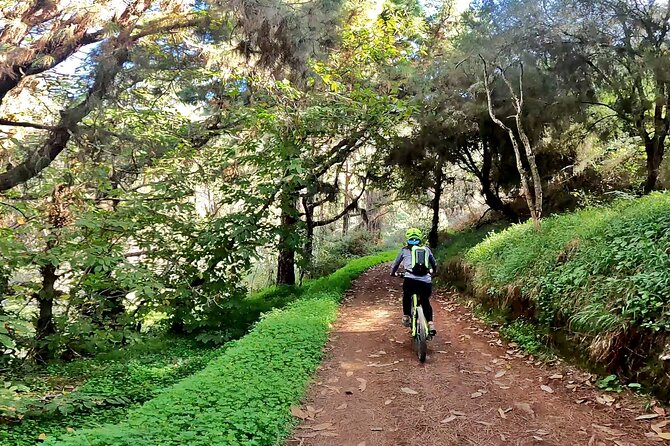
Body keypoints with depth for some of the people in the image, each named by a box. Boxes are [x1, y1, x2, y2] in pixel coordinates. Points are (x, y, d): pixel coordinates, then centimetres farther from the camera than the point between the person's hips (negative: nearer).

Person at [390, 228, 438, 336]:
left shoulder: (405, 250, 14)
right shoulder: (426, 249, 19)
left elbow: (396, 263, 26)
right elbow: (434, 264, 33)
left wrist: (393, 273, 46)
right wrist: (433, 271, 55)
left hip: (410, 280, -1)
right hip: (426, 282, 1)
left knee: (406, 297, 32)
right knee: (425, 302, 26)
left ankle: (406, 317, 27)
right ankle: (430, 324, 13)